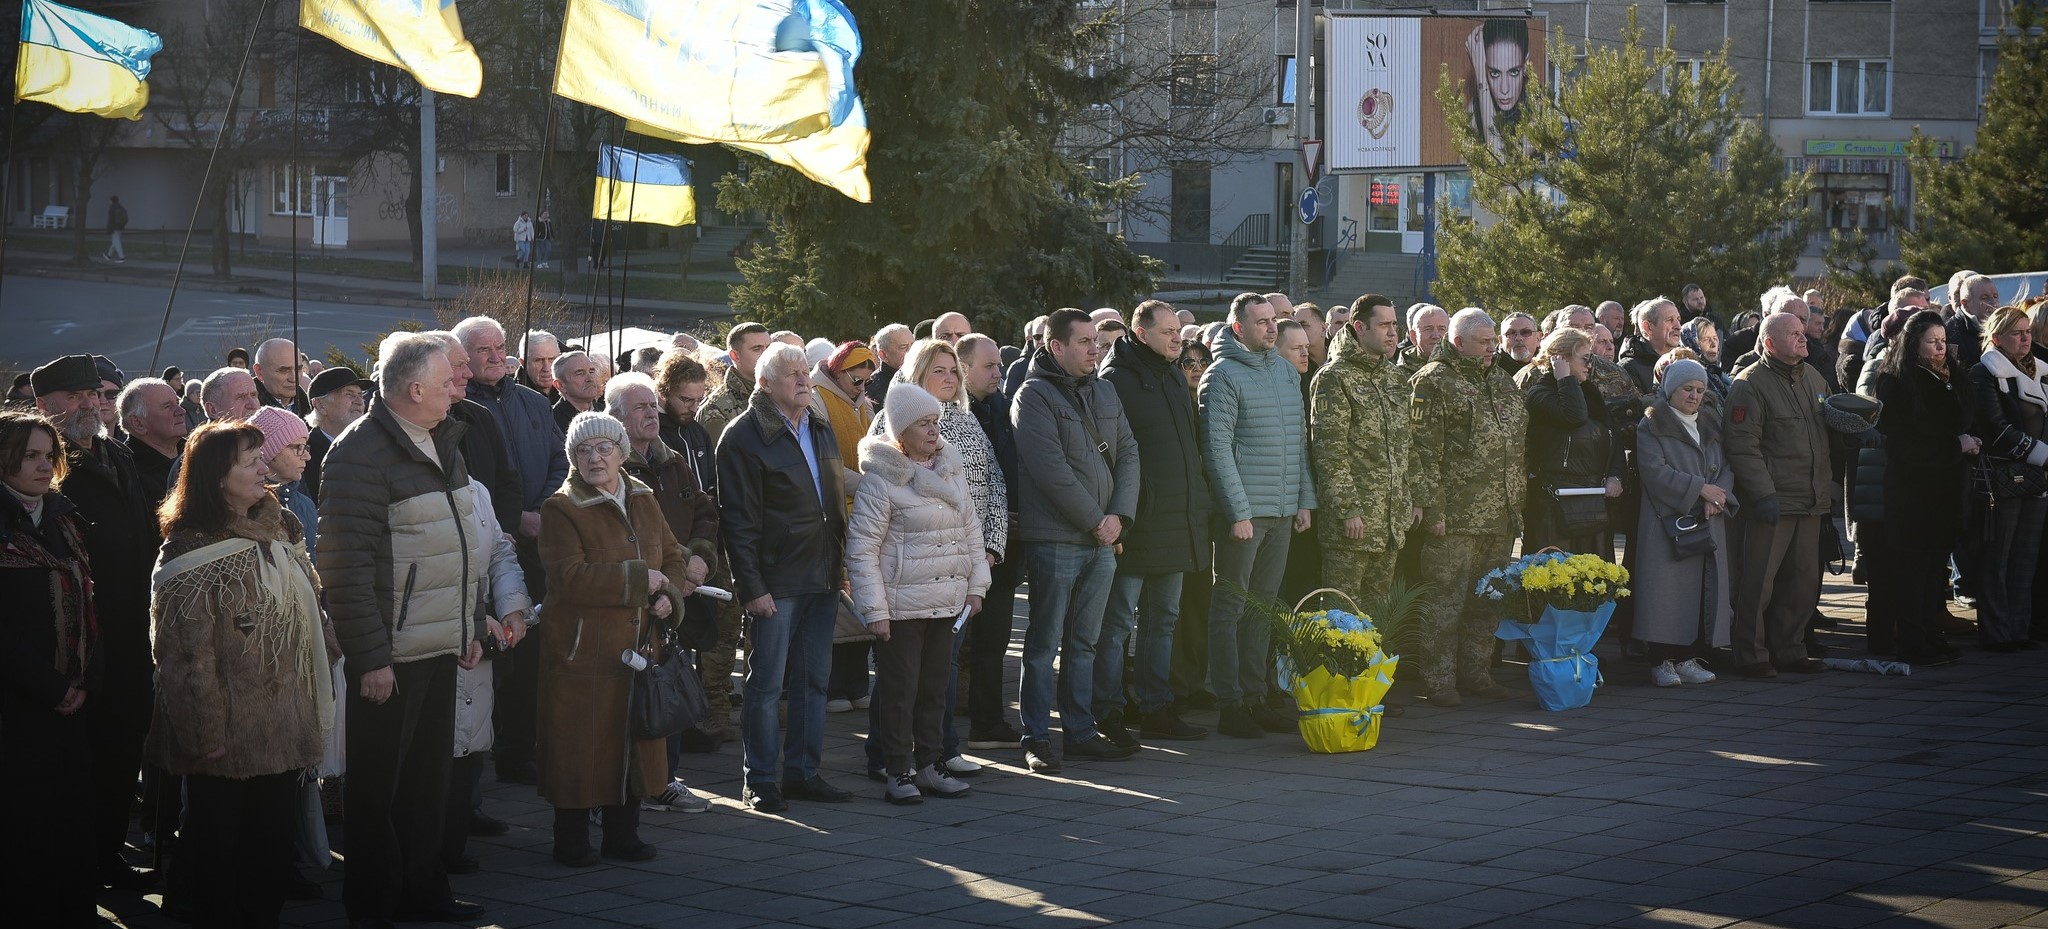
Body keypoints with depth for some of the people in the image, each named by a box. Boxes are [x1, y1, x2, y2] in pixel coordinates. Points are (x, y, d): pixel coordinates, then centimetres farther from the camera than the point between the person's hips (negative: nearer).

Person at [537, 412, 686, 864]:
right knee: (581, 742, -2)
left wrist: (669, 595, -6)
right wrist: (639, 578, -18)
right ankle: (572, 840, 8)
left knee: (634, 738, 11)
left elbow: (673, 557, 16)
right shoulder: (561, 509, -10)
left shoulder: (644, 501, 11)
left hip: (638, 643, 6)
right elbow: (570, 577, -20)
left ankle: (623, 834, 22)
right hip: (582, 650, -6)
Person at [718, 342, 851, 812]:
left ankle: (802, 772, 19)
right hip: (776, 581, -7)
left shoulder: (821, 430, 14)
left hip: (822, 577, 7)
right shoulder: (744, 436, -9)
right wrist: (752, 587, -16)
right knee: (766, 684, -1)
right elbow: (738, 519, -12)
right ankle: (760, 781, 5)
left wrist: (841, 562, 13)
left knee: (814, 680, 10)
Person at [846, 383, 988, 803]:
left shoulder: (951, 469, 9)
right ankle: (900, 771, 8)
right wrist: (874, 609, -13)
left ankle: (931, 763, 21)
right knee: (899, 688, 0)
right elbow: (861, 549, -11)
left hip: (947, 603, 6)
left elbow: (971, 530, 19)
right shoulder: (880, 480, -11)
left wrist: (975, 584, 14)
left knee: (936, 685, 12)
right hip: (900, 605, -6)